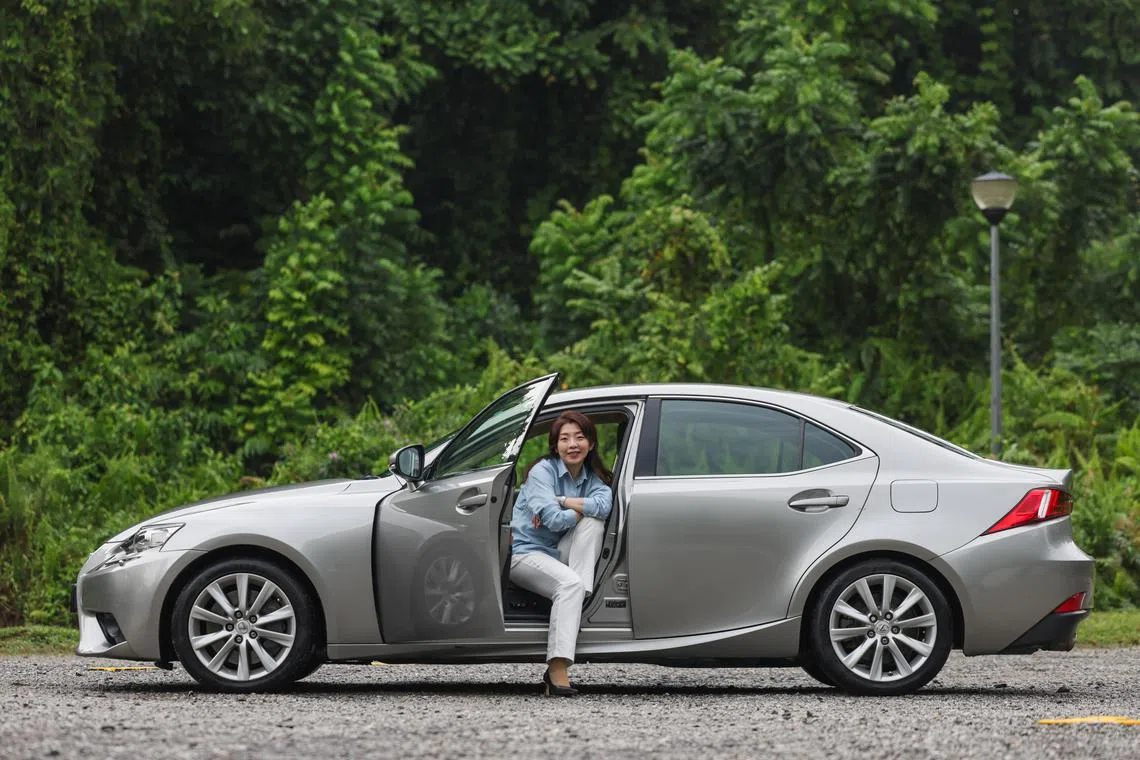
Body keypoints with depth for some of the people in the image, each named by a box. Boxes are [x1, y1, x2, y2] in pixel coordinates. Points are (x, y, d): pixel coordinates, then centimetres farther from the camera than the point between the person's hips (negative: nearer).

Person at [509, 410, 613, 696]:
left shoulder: (593, 477, 7)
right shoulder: (542, 472, -9)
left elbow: (604, 504, -18)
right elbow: (553, 520, -23)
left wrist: (561, 501, -19)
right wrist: (580, 509, -7)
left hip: (560, 556, 6)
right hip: (526, 553, -6)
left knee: (593, 522, -18)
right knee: (569, 583, -35)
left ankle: (582, 595, -26)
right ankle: (557, 670, -45)